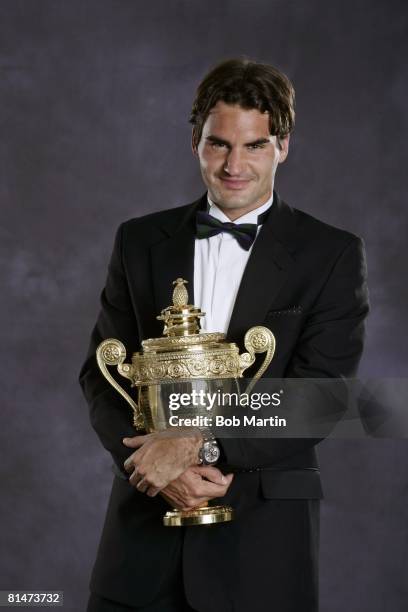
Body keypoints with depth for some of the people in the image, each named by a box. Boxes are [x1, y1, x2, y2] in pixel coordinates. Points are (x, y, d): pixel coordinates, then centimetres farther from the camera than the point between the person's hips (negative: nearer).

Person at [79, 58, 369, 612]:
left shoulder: (333, 256, -2)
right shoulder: (140, 242, 7)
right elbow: (100, 375, 4)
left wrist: (196, 442, -19)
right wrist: (161, 465, -13)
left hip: (263, 531, -2)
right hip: (145, 529, 2)